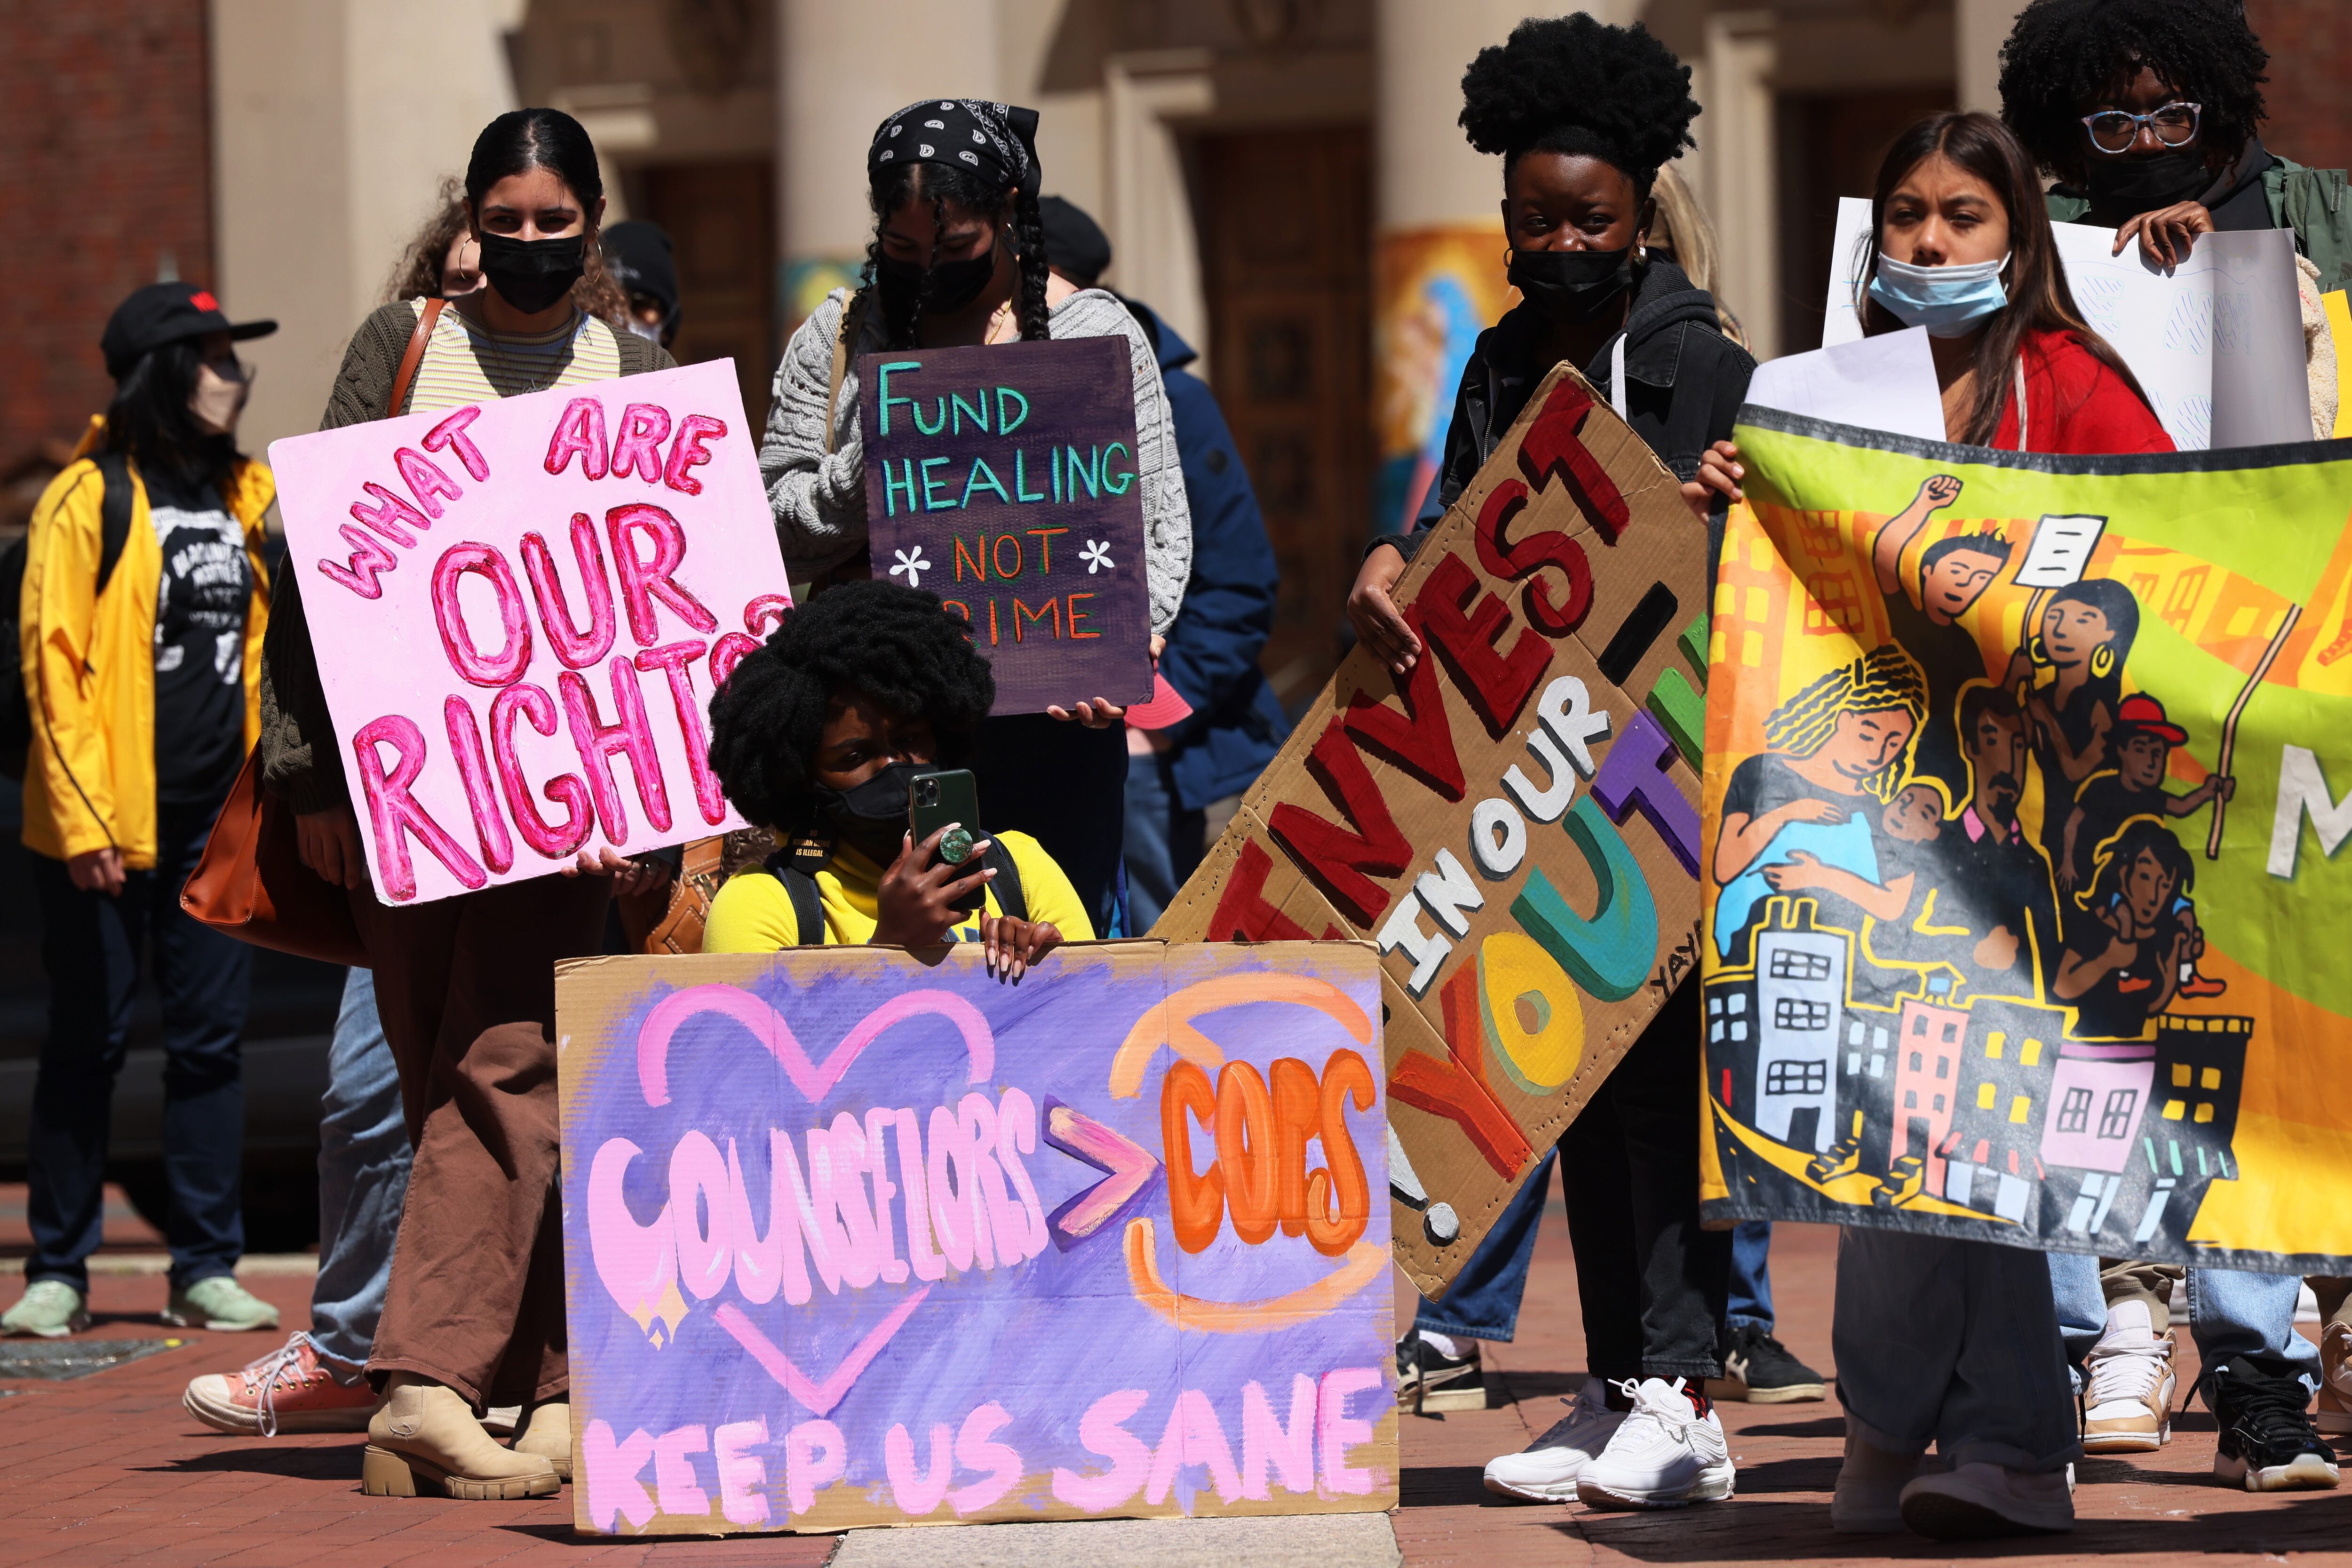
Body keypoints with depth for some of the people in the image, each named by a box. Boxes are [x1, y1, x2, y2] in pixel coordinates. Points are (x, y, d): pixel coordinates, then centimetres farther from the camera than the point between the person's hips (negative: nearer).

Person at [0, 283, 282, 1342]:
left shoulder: (246, 495, 11)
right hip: (108, 830, -5)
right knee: (88, 1045, 1)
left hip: (217, 820, 5)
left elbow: (273, 645, 17)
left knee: (211, 1042, 5)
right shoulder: (89, 499, -6)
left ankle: (206, 1270, 9)